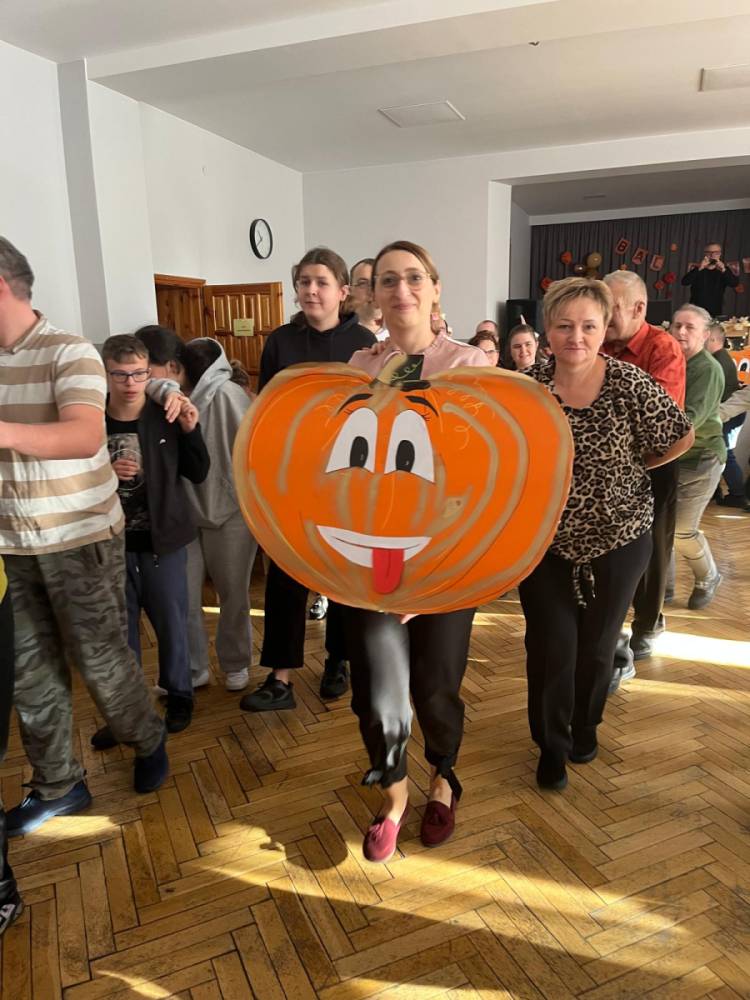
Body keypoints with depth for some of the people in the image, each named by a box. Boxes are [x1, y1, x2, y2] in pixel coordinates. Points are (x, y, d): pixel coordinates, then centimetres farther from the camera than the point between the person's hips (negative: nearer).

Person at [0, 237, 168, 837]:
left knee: (99, 658, 5)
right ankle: (58, 786, 28)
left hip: (81, 539, -6)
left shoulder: (69, 353, -11)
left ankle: (149, 741, 32)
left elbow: (87, 436, -28)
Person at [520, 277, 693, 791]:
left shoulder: (631, 384, -15)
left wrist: (631, 469, 3)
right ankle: (552, 746, 27)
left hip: (618, 540, 0)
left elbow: (683, 437, -2)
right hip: (544, 542, 1)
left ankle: (586, 727, 43)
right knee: (551, 647, 3)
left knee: (598, 646, 16)